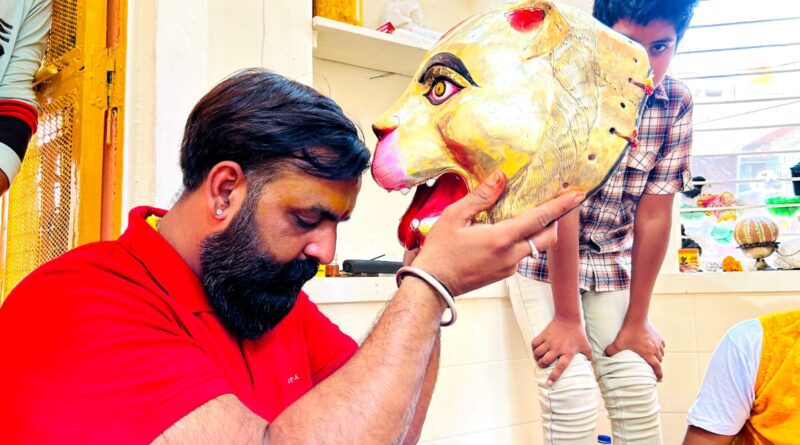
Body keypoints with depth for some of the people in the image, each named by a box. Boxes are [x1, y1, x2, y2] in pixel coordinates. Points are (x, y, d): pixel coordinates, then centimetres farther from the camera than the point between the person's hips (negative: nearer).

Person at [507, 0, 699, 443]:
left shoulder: (676, 101, -9)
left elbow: (654, 214, -9)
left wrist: (636, 321, -5)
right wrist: (566, 319, -20)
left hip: (613, 259, 4)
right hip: (542, 253, -3)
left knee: (638, 393, 2)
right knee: (572, 400, -13)